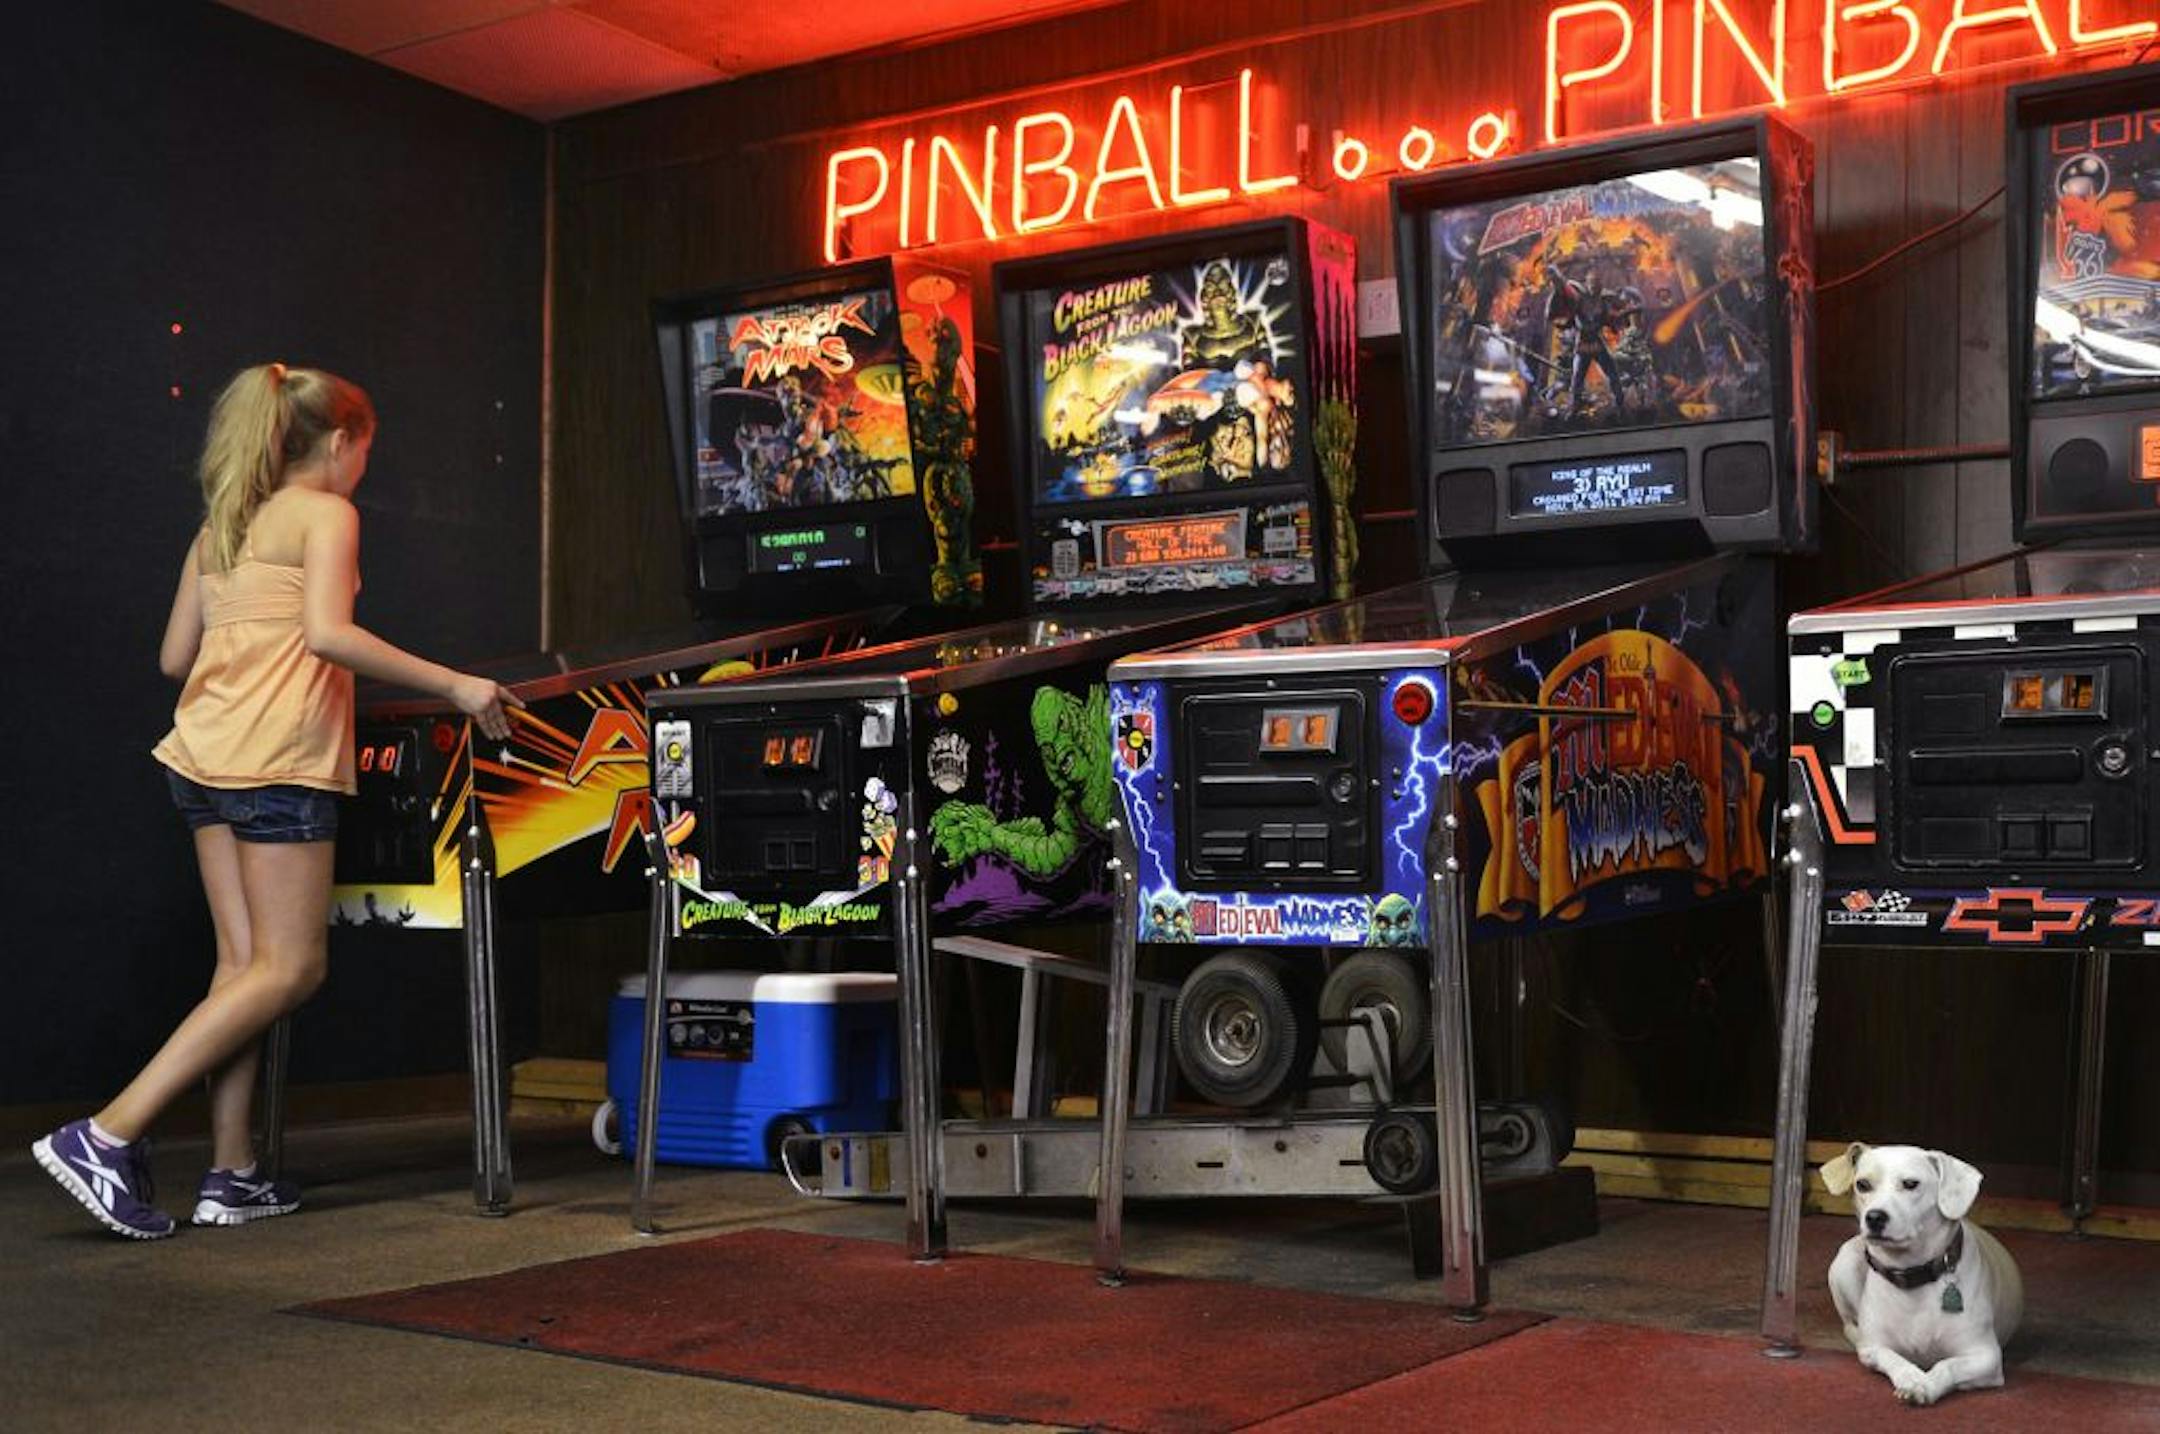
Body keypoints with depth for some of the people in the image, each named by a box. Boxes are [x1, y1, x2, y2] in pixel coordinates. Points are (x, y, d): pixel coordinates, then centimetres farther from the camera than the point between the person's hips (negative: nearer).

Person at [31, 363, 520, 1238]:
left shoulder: (222, 527, 20)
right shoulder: (325, 514, -2)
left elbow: (174, 658, 18)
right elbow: (327, 633, -18)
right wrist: (453, 686, -15)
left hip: (205, 753, 8)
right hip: (277, 757, -8)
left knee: (246, 962, 8)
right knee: (289, 968, -4)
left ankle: (232, 1174, 7)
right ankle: (108, 1136, -11)